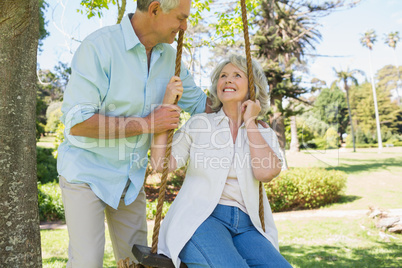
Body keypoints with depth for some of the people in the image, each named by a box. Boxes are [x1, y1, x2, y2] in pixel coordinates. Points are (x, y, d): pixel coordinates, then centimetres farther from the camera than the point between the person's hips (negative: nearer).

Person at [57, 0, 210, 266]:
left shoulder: (169, 57, 0)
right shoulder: (99, 46, -20)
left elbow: (200, 102, 14)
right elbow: (76, 122, -25)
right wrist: (147, 123, -24)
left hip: (132, 175, 6)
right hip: (87, 171, -5)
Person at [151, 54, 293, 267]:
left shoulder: (265, 135, 14)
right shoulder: (199, 123, 10)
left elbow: (266, 172, -8)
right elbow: (161, 163, -2)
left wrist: (249, 122, 1)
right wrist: (167, 105, -4)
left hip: (246, 226, 2)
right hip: (200, 218, -2)